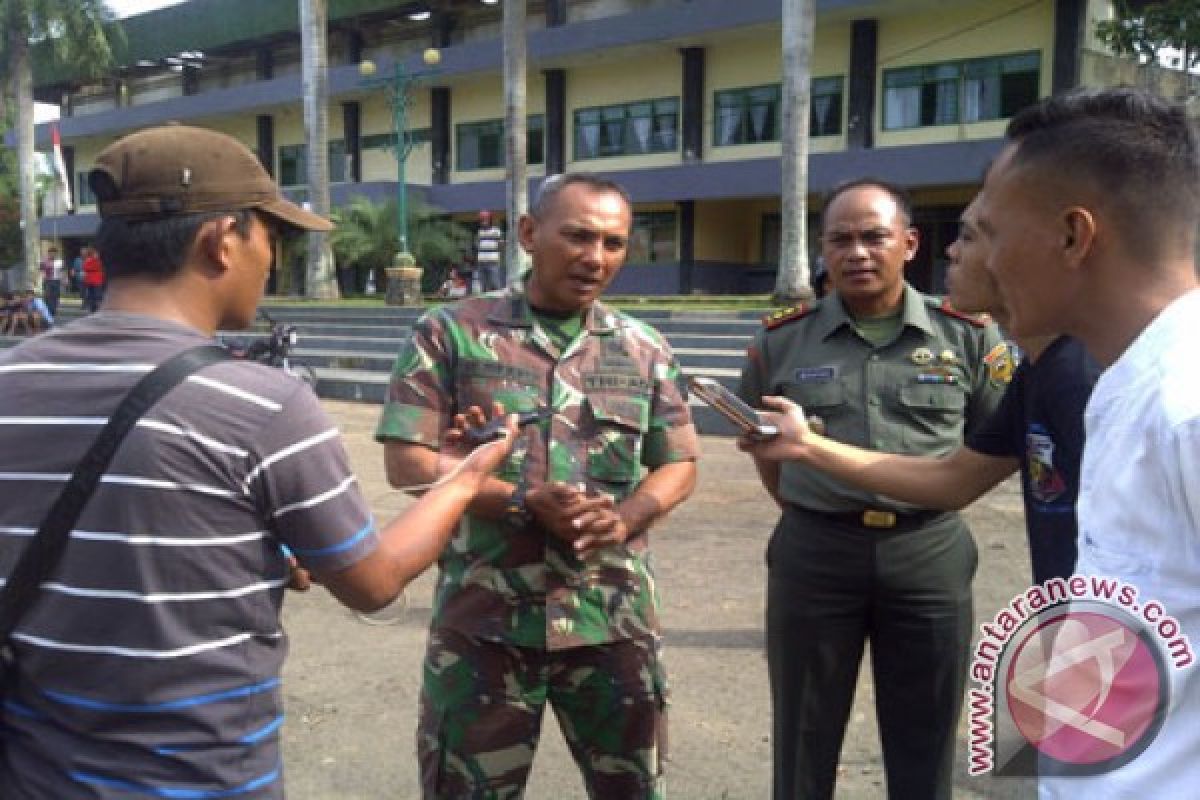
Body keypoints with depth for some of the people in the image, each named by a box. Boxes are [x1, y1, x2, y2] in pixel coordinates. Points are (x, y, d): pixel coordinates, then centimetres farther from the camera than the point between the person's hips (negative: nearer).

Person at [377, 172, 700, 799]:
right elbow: (407, 460, -8)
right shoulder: (450, 333, -3)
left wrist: (624, 520, -13)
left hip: (613, 614, 3)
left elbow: (678, 464, 10)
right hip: (484, 615, -2)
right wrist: (524, 502, -20)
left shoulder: (643, 349, 7)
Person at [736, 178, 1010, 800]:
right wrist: (807, 512, 5)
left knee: (925, 748, 14)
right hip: (813, 550, 0)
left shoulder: (966, 335, -2)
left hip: (930, 553, 0)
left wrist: (929, 497, 4)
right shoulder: (782, 339, -1)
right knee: (804, 741, 15)